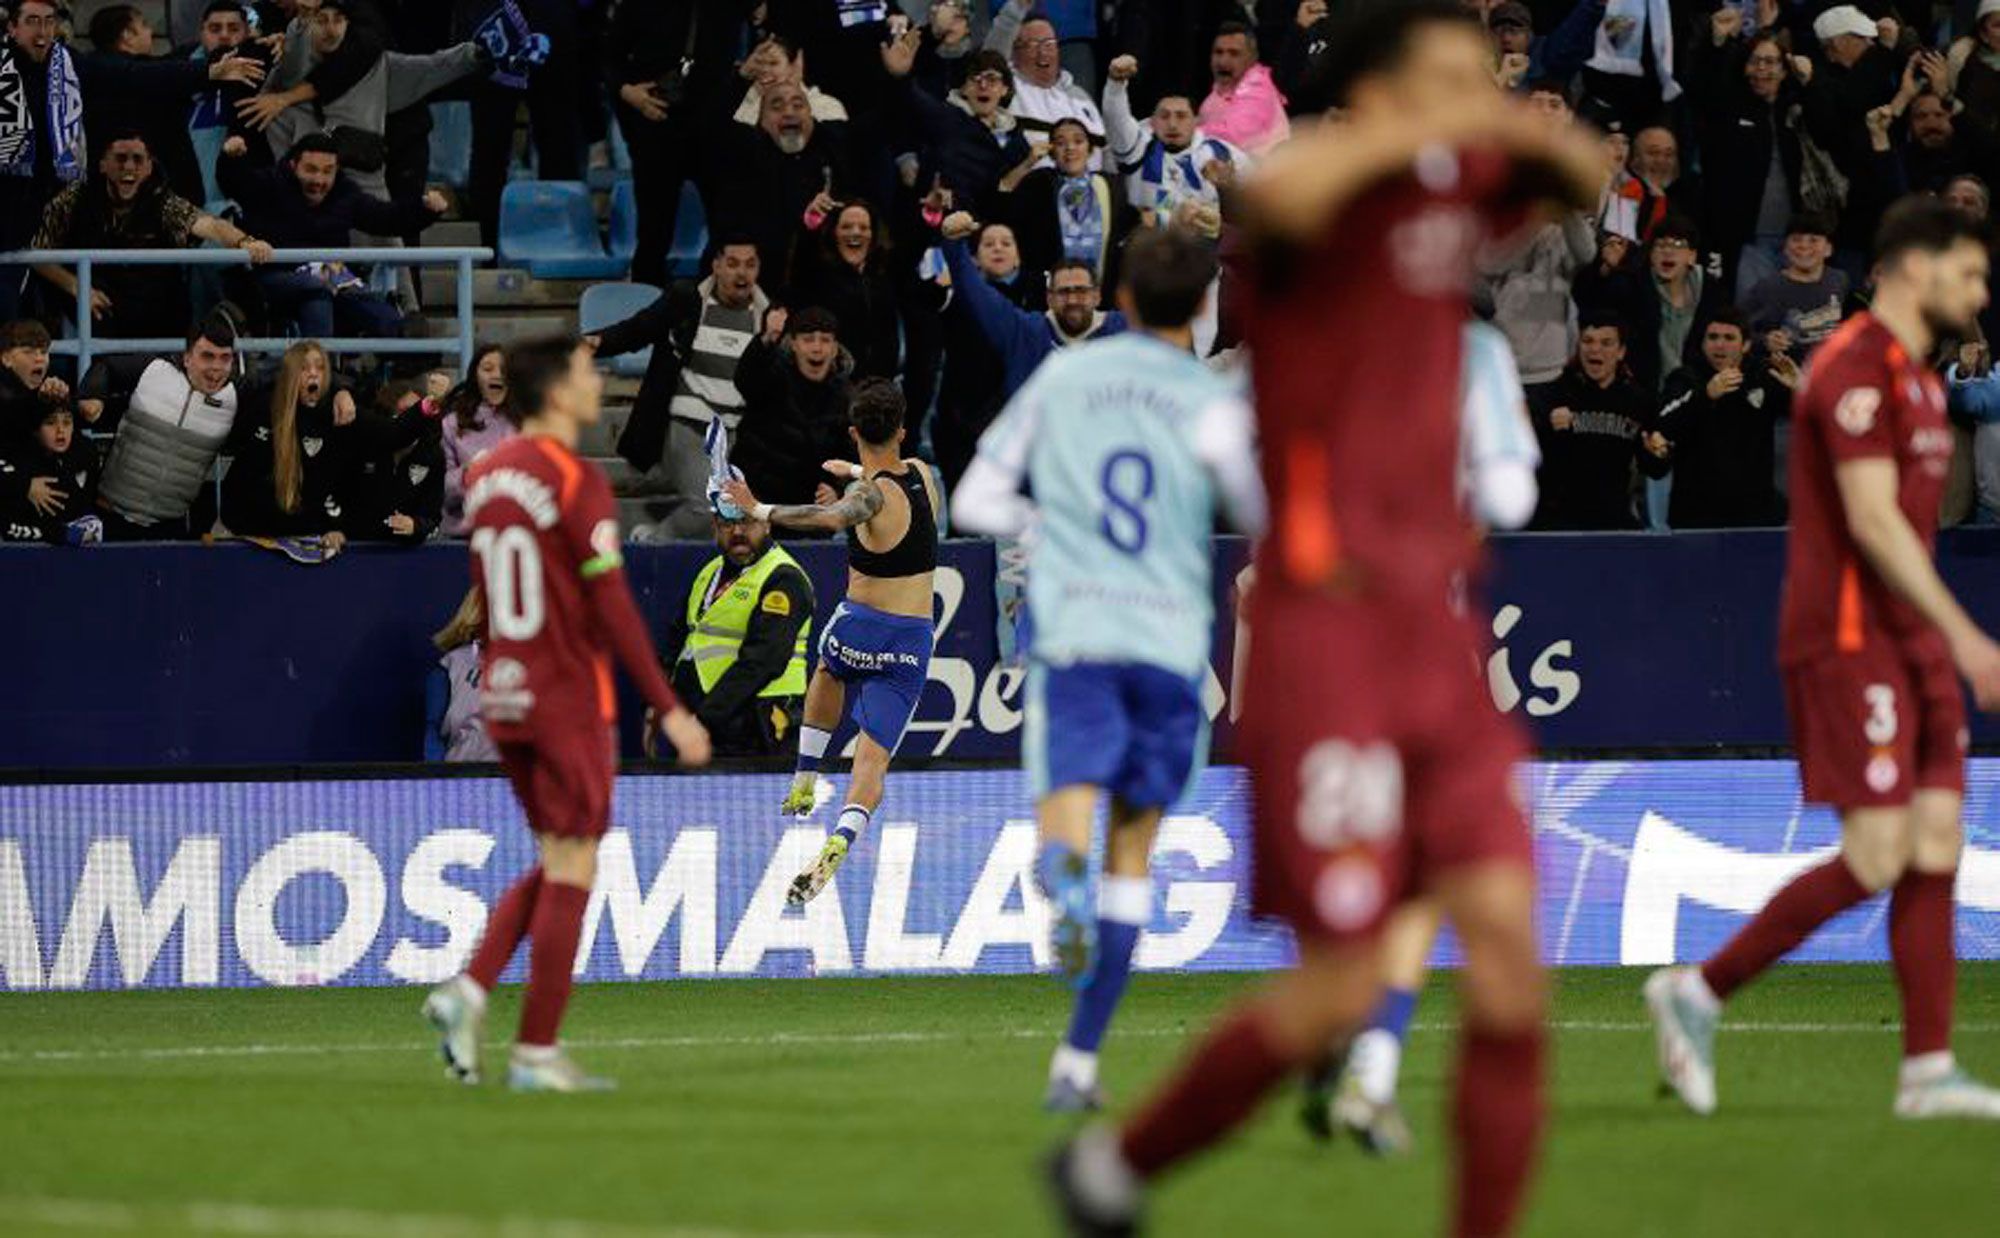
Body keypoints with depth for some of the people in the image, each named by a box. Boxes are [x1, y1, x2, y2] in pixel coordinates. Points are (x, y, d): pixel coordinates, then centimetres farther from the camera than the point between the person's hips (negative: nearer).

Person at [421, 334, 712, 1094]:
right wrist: (667, 710, -13)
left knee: (557, 865, 18)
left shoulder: (485, 476, 9)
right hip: (570, 702, -7)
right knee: (571, 872, 0)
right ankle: (537, 1053, 0)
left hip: (506, 697, 7)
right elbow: (613, 610, -17)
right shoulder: (576, 481, -14)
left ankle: (469, 993, 2)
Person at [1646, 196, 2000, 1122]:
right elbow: (1871, 522, -21)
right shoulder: (1857, 369, -13)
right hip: (1847, 638, -10)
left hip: (1907, 643, 10)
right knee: (1876, 858, -12)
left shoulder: (1913, 375, 19)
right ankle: (1698, 993, -1)